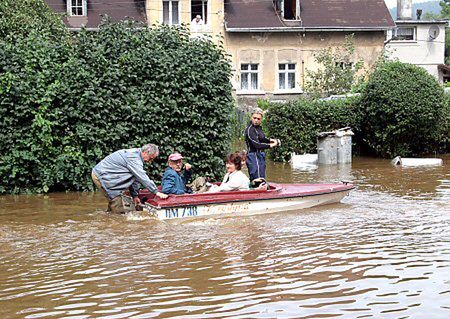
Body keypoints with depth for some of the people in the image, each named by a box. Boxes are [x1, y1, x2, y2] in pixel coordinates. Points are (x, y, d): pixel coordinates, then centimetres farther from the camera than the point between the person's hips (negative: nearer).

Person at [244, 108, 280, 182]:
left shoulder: (258, 127, 12)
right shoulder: (250, 129, -18)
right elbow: (257, 145, -24)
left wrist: (270, 140, 10)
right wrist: (271, 145, -16)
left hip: (260, 156, 10)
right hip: (254, 157, -10)